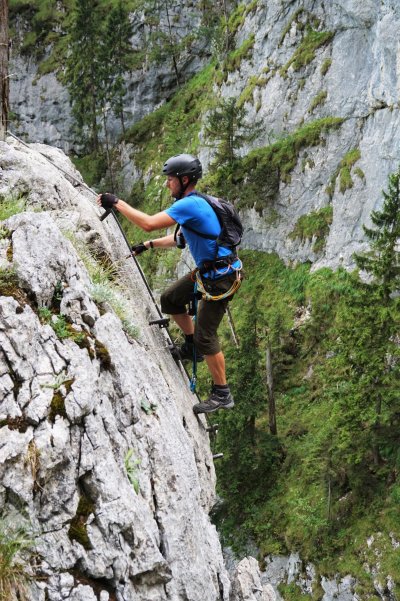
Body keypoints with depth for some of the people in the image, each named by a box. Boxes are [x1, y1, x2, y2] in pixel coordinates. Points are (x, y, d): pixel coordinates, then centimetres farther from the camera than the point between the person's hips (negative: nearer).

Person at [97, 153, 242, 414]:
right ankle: (192, 346, 34)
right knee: (170, 300, 19)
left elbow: (149, 223, -29)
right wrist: (149, 245, 17)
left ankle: (222, 394, 5)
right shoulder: (192, 203, 11)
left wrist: (117, 203, -20)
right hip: (207, 271, 10)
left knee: (205, 334, -6)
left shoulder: (189, 204, -22)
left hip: (220, 277, -10)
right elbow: (179, 238, 25)